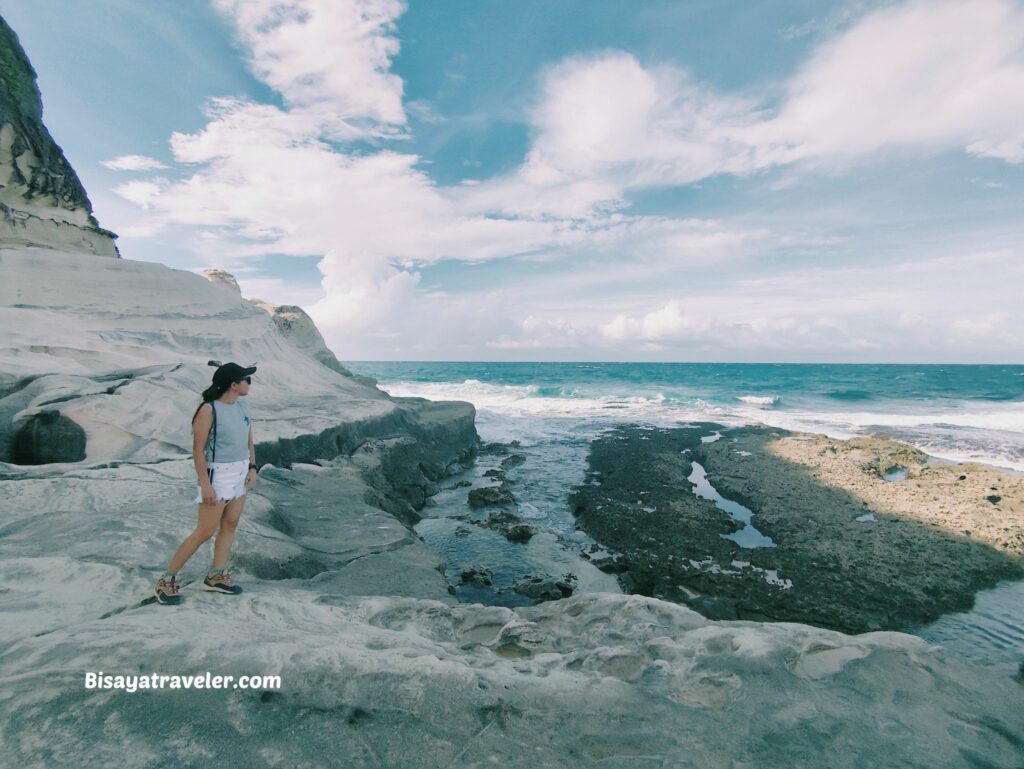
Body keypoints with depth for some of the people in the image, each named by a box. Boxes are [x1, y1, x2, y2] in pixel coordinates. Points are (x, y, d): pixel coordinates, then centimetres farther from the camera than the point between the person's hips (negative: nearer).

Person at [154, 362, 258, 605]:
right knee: (204, 532, -2)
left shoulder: (242, 406, 4)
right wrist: (205, 484, -19)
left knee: (230, 525, 11)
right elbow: (198, 449, -17)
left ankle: (216, 576, 22)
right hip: (218, 475, -7)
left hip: (239, 473, 7)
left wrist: (252, 467, 6)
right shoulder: (209, 410, -18)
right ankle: (167, 580, 13)